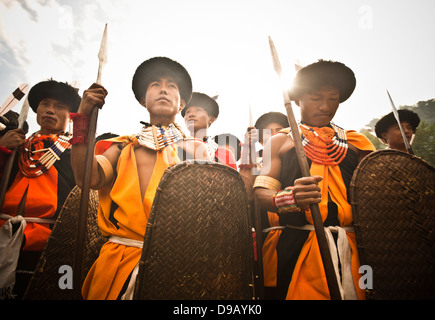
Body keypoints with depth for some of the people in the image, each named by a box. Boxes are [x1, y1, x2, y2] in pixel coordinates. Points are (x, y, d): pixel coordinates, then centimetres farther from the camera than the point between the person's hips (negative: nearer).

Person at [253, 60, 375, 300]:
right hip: (292, 246, -2)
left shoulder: (355, 142, 14)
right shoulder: (280, 141, 6)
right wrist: (290, 198, -25)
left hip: (348, 247, 3)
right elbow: (262, 193, -5)